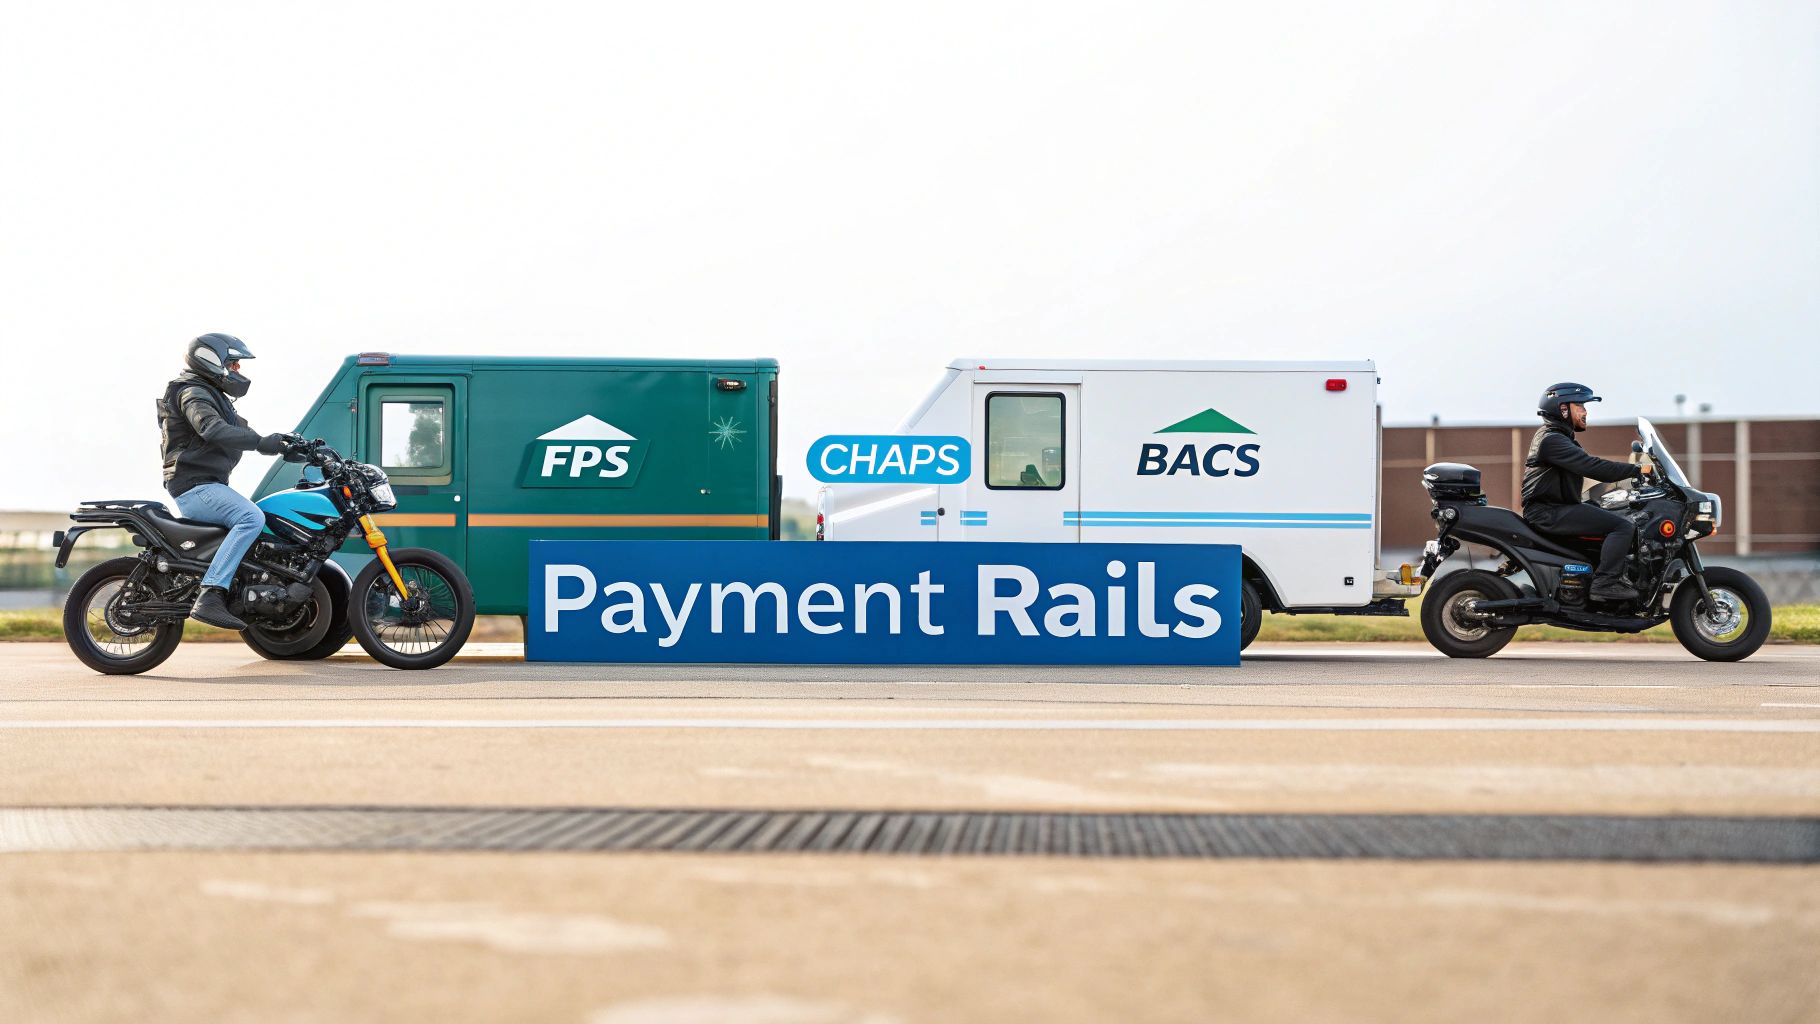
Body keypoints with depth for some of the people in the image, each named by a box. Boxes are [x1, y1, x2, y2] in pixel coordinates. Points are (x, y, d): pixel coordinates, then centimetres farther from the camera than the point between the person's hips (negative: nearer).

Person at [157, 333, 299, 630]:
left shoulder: (213, 396, 24)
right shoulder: (193, 393, -9)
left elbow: (240, 430, 26)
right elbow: (212, 429, -29)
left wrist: (281, 441, 10)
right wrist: (260, 442, -37)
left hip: (209, 485, 11)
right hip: (195, 486, -11)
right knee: (251, 518, -30)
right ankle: (210, 597, -40)